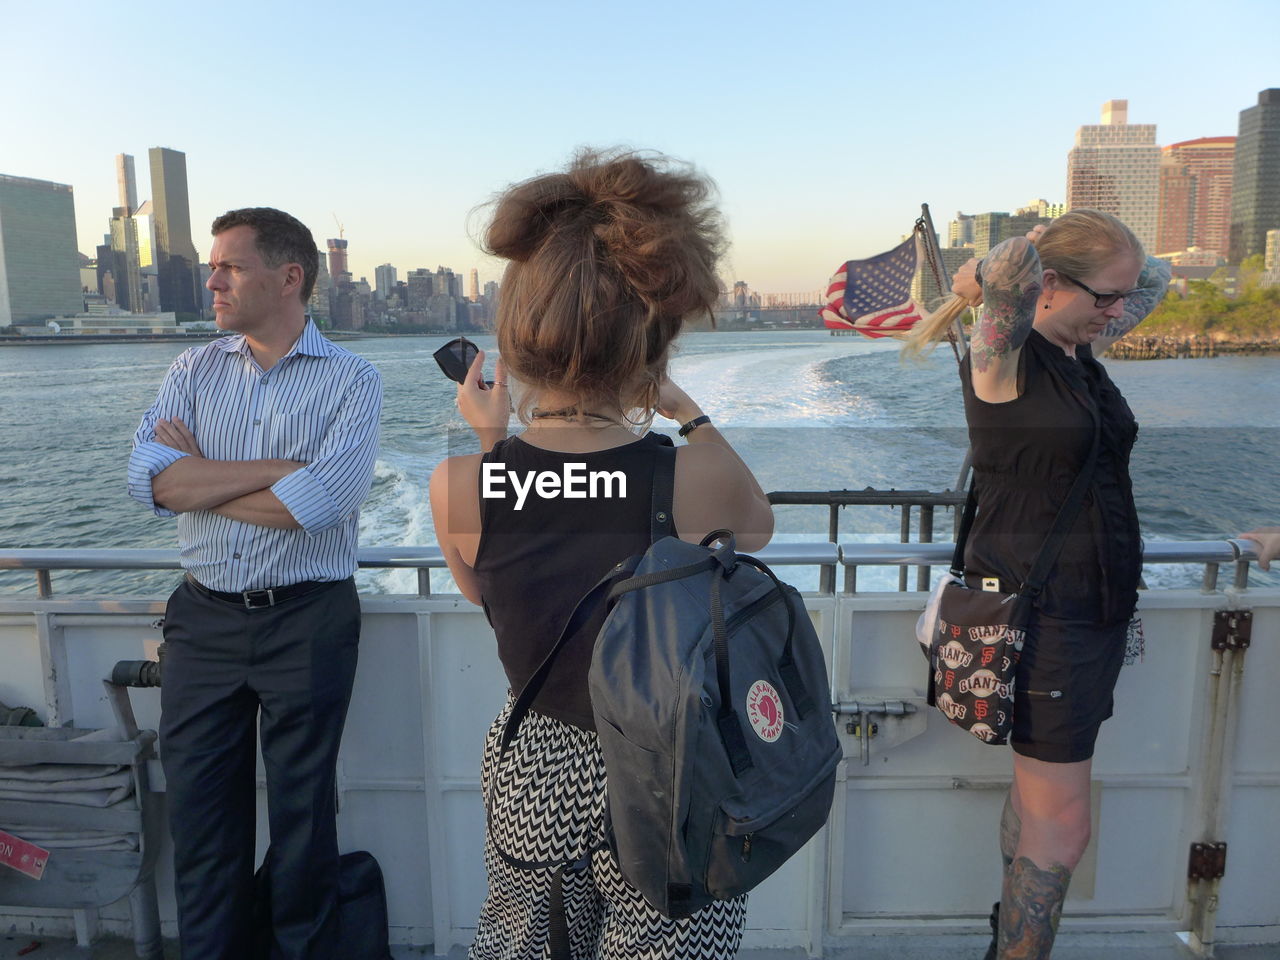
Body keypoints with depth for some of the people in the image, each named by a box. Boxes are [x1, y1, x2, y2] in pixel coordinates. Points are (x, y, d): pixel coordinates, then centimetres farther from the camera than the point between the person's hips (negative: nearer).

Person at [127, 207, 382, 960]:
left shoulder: (352, 381, -6)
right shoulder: (195, 370, 6)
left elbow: (317, 505, -21)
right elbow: (148, 480, -10)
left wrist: (199, 480, -9)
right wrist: (283, 467, -16)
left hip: (307, 621, -3)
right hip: (203, 618, 4)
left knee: (302, 809, 11)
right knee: (198, 808, 13)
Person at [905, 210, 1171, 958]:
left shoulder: (1084, 350, 10)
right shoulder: (1005, 358, -13)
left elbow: (1156, 277, 24)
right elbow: (1014, 267, -32)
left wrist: (1115, 281, 10)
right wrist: (996, 280, -11)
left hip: (1100, 608, 8)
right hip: (1040, 613, -8)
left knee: (1039, 795, 18)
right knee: (1061, 826, -2)